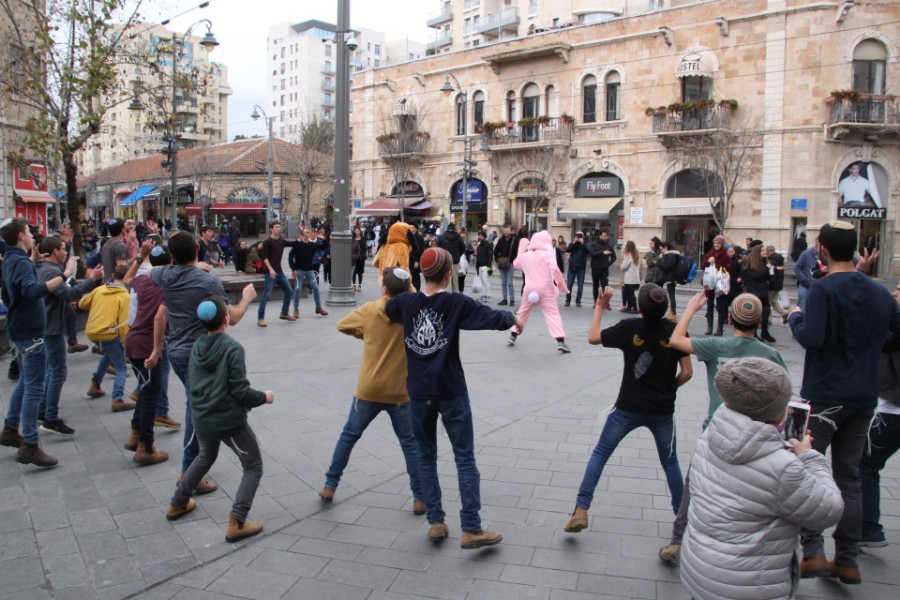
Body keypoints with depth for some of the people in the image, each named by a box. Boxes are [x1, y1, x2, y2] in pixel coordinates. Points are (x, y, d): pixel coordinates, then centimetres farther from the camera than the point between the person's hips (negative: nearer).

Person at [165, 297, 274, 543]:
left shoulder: (197, 347, 4)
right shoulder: (232, 348, -16)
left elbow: (195, 383, 12)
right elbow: (240, 391, -18)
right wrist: (263, 397, -2)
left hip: (202, 419, 7)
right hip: (230, 420, -7)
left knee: (206, 457, 34)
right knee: (253, 466, 7)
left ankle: (178, 503, 44)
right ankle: (237, 523, -4)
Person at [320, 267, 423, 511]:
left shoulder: (369, 310, -6)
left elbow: (342, 325, 8)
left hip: (369, 390, 1)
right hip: (399, 393, -1)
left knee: (348, 436, 19)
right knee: (410, 443, 12)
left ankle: (329, 486, 27)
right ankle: (419, 499, 14)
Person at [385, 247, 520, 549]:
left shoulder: (405, 302, 0)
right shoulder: (457, 303, -11)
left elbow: (387, 308, 23)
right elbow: (497, 319, -13)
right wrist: (513, 318, 8)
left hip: (418, 392, 4)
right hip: (451, 391, -4)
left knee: (426, 456, 16)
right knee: (465, 458, 4)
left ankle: (435, 522, 19)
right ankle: (471, 530, 5)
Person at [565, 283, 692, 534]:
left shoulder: (629, 328, -14)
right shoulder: (675, 331, -8)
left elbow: (593, 337, -1)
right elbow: (687, 373, -5)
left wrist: (600, 306, 6)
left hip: (629, 407, -1)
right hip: (662, 410, 2)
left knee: (600, 453, 11)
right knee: (670, 461, 23)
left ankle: (581, 510, 4)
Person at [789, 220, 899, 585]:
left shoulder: (824, 289, -14)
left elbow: (811, 338, -25)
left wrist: (795, 317, -5)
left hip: (825, 396, -6)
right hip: (865, 398, 7)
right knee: (849, 478, 13)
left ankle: (813, 554, -2)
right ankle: (847, 561, 18)